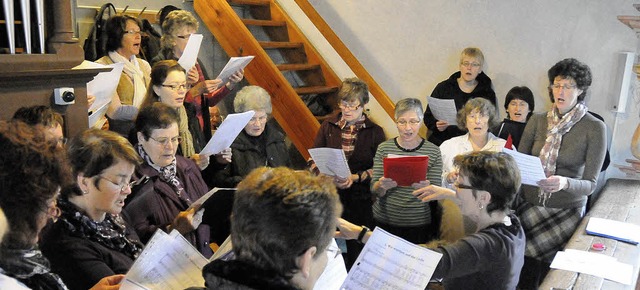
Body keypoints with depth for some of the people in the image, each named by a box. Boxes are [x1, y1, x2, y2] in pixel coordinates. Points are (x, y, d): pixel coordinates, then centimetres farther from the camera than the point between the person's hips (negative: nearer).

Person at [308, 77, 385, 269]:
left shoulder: (375, 132, 3)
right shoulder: (328, 127, 9)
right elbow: (313, 161, 6)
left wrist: (355, 177, -16)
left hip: (361, 200, -1)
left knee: (358, 250, -1)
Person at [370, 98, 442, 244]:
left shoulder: (433, 151, -4)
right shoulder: (384, 148, -1)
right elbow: (374, 190, -3)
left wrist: (426, 188, -26)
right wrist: (382, 186, -24)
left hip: (419, 225, -1)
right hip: (385, 221, 1)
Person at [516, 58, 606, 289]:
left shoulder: (595, 128, -6)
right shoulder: (537, 121, 4)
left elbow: (590, 183, -9)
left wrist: (564, 183, -29)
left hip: (567, 210, -3)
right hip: (530, 203, 3)